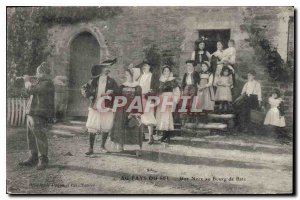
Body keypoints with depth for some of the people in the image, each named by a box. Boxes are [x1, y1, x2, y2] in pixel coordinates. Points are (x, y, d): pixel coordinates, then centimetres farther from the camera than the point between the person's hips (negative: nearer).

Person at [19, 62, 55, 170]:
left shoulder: (47, 83, -13)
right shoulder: (39, 81, 16)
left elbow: (32, 89, -19)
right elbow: (30, 90, 29)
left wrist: (27, 80, -2)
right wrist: (27, 80, 17)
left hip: (40, 116, -9)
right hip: (31, 114, 10)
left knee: (40, 138, -5)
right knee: (31, 138, 14)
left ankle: (43, 160, 4)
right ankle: (33, 158, 25)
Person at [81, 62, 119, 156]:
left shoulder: (111, 82, 3)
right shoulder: (94, 80, 3)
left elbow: (117, 93, 1)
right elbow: (84, 88, 10)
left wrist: (111, 93, -18)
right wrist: (89, 96, -4)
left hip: (107, 108, 1)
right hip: (95, 107, 0)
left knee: (106, 128, 6)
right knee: (92, 128, -3)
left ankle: (102, 146, 27)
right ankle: (91, 148, 6)